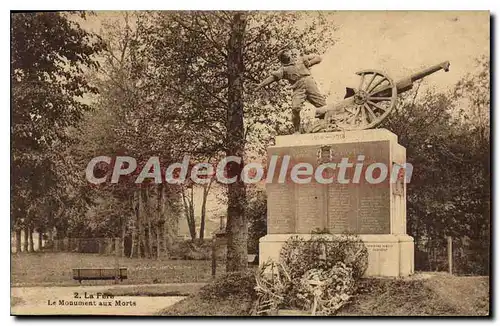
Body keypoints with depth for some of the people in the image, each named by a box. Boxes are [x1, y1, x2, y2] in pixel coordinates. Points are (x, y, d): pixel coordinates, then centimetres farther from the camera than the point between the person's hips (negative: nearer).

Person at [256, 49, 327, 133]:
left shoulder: (301, 59, 23)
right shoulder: (283, 69, 18)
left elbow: (318, 58, 24)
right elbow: (273, 77, 7)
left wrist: (309, 63, 6)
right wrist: (261, 84, -4)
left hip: (309, 82, 1)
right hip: (298, 88, -1)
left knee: (321, 103, -6)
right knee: (295, 108, -20)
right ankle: (297, 131, -9)